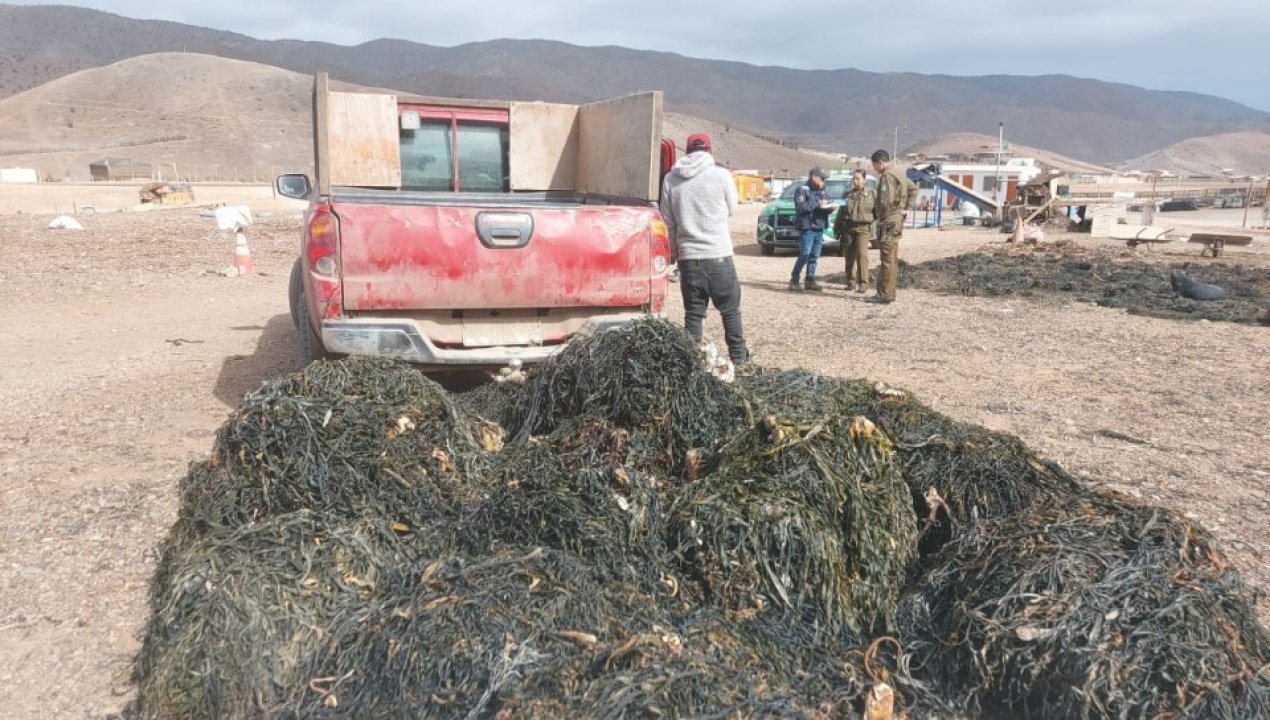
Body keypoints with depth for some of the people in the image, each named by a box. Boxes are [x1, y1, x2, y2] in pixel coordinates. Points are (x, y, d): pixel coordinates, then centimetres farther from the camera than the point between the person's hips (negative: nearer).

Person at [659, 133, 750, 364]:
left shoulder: (670, 179, 1)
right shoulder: (721, 175, -6)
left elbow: (667, 221, 6)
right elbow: (731, 208, 8)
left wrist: (673, 251, 17)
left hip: (688, 256, 2)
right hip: (718, 255, -2)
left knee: (693, 312, 9)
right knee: (730, 309, 14)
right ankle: (738, 355, 24)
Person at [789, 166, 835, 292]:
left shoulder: (821, 191, 19)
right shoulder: (802, 190, -4)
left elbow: (825, 207, 21)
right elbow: (800, 207, -18)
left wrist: (830, 207, -2)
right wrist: (817, 203, -17)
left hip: (819, 228, 7)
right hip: (807, 228, -7)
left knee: (815, 256, 7)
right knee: (804, 255, -12)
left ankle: (810, 280, 14)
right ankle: (794, 281, -5)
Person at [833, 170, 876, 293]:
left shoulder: (871, 194, 2)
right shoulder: (848, 195, 13)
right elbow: (841, 213, 16)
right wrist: (837, 229, 12)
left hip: (862, 228, -4)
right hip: (847, 228, 4)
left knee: (862, 255, -14)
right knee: (849, 257, 8)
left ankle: (862, 283, -13)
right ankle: (850, 281, 19)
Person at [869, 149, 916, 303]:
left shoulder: (886, 176, -14)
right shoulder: (898, 174, 15)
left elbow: (886, 200, -24)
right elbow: (913, 188, 24)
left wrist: (880, 216, -10)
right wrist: (907, 208, 17)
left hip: (888, 221, -10)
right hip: (898, 220, 10)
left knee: (888, 259, -8)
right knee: (892, 259, 13)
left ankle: (885, 295, -7)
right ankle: (889, 292, 20)